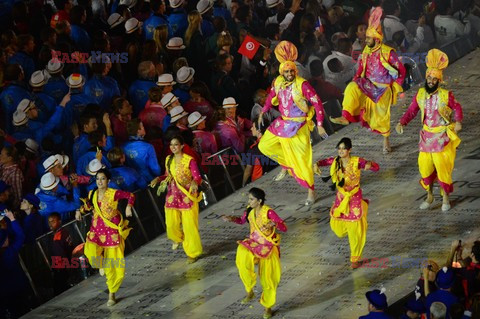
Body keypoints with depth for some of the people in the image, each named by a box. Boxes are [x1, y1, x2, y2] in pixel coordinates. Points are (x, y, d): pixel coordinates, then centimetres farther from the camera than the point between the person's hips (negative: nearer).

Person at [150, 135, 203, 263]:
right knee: (171, 223, 1)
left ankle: (193, 253, 15)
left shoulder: (189, 160, -12)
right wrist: (158, 179, -2)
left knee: (189, 225, -1)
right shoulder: (168, 160, 5)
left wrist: (194, 182, -38)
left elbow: (197, 177, -16)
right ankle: (178, 238, 37)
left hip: (187, 196, -4)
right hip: (172, 195, 5)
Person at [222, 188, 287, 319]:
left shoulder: (269, 212, -21)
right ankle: (250, 291, -4)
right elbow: (242, 220, 18)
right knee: (242, 260, -25)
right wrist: (231, 219, -1)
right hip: (253, 243, 4)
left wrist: (273, 224, -42)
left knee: (268, 278, 2)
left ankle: (268, 307, 25)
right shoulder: (249, 210, -4)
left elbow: (284, 228, -22)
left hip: (268, 246, -4)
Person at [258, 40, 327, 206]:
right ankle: (286, 165, 31)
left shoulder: (302, 85, -22)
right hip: (283, 123, 6)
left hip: (299, 126, -6)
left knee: (301, 160, -6)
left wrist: (320, 125, -22)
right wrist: (263, 112, 8)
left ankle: (311, 191, 7)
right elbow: (272, 97, 17)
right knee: (264, 145, 11)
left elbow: (317, 103, -19)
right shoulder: (278, 82, -3)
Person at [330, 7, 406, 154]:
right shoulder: (366, 51, -1)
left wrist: (395, 87, -9)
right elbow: (361, 67, 11)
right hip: (368, 86, 4)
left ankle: (386, 140, 26)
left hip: (383, 89, -4)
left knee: (382, 115, 4)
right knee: (352, 88, -23)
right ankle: (346, 117, -29)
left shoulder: (388, 52, -16)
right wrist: (356, 80, -3)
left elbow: (401, 70, -9)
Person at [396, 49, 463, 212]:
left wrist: (458, 121, -20)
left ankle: (445, 198, 18)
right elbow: (411, 111, 2)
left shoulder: (446, 95, -13)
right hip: (427, 135, 4)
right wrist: (401, 123, -13)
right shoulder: (420, 94, -3)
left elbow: (457, 108, -2)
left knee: (443, 168, -1)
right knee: (425, 167, 8)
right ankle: (429, 197, 27)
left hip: (443, 137, -4)